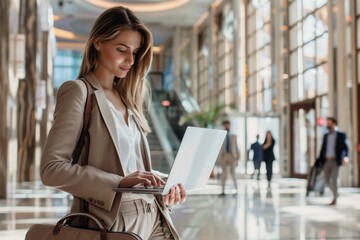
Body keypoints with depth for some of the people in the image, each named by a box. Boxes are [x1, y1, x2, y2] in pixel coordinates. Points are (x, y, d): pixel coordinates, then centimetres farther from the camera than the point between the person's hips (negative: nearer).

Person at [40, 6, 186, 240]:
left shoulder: (127, 97, 14)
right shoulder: (79, 91, -6)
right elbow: (51, 167, -15)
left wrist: (162, 183, -1)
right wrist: (118, 182, -23)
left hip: (153, 216, 7)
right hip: (114, 221, -6)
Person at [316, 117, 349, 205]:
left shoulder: (341, 135, 0)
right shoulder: (326, 136, 15)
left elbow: (346, 148, -7)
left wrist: (346, 157, -27)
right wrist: (319, 161, 9)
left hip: (335, 161, -5)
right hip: (326, 161, 5)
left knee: (334, 180, -11)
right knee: (327, 180, 5)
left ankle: (334, 199, 0)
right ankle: (335, 193, 29)